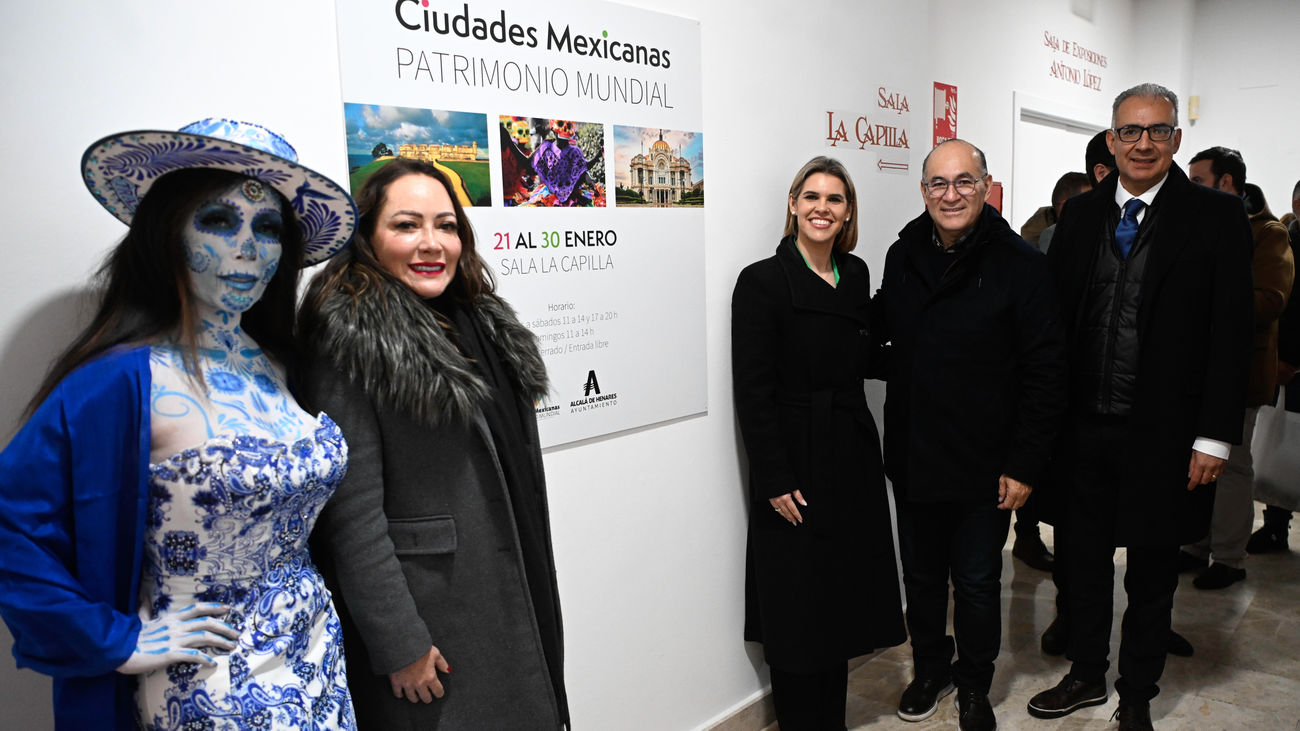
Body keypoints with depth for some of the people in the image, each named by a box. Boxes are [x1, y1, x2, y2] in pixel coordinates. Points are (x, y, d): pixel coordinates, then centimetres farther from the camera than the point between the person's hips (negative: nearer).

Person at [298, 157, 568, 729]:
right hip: (430, 621, -7)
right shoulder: (349, 343, -16)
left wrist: (537, 592, 16)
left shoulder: (482, 323, 8)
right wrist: (399, 645, -18)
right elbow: (352, 514, -19)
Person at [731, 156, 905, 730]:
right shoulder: (762, 281, -10)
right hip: (797, 467, -6)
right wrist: (776, 481, -16)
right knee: (798, 611, 7)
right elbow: (753, 390, -14)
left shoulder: (856, 275, 8)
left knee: (842, 597, 17)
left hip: (853, 458, 6)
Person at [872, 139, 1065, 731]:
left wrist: (1024, 464, -13)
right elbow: (880, 330, 17)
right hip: (912, 458, 4)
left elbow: (1044, 372, -12)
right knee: (921, 575, 18)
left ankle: (974, 683, 36)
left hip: (984, 466, -3)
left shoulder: (1020, 264, -11)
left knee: (977, 583, 13)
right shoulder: (902, 256, 2)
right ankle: (930, 669, 41)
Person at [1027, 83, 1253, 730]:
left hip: (1162, 434, -2)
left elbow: (1230, 334, -6)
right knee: (1083, 561, 16)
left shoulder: (1216, 217, -4)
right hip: (1083, 428, 3)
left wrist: (1214, 437, -10)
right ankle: (1086, 676, 36)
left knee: (1151, 574, 13)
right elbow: (1053, 320, 4)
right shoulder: (1079, 215, 5)